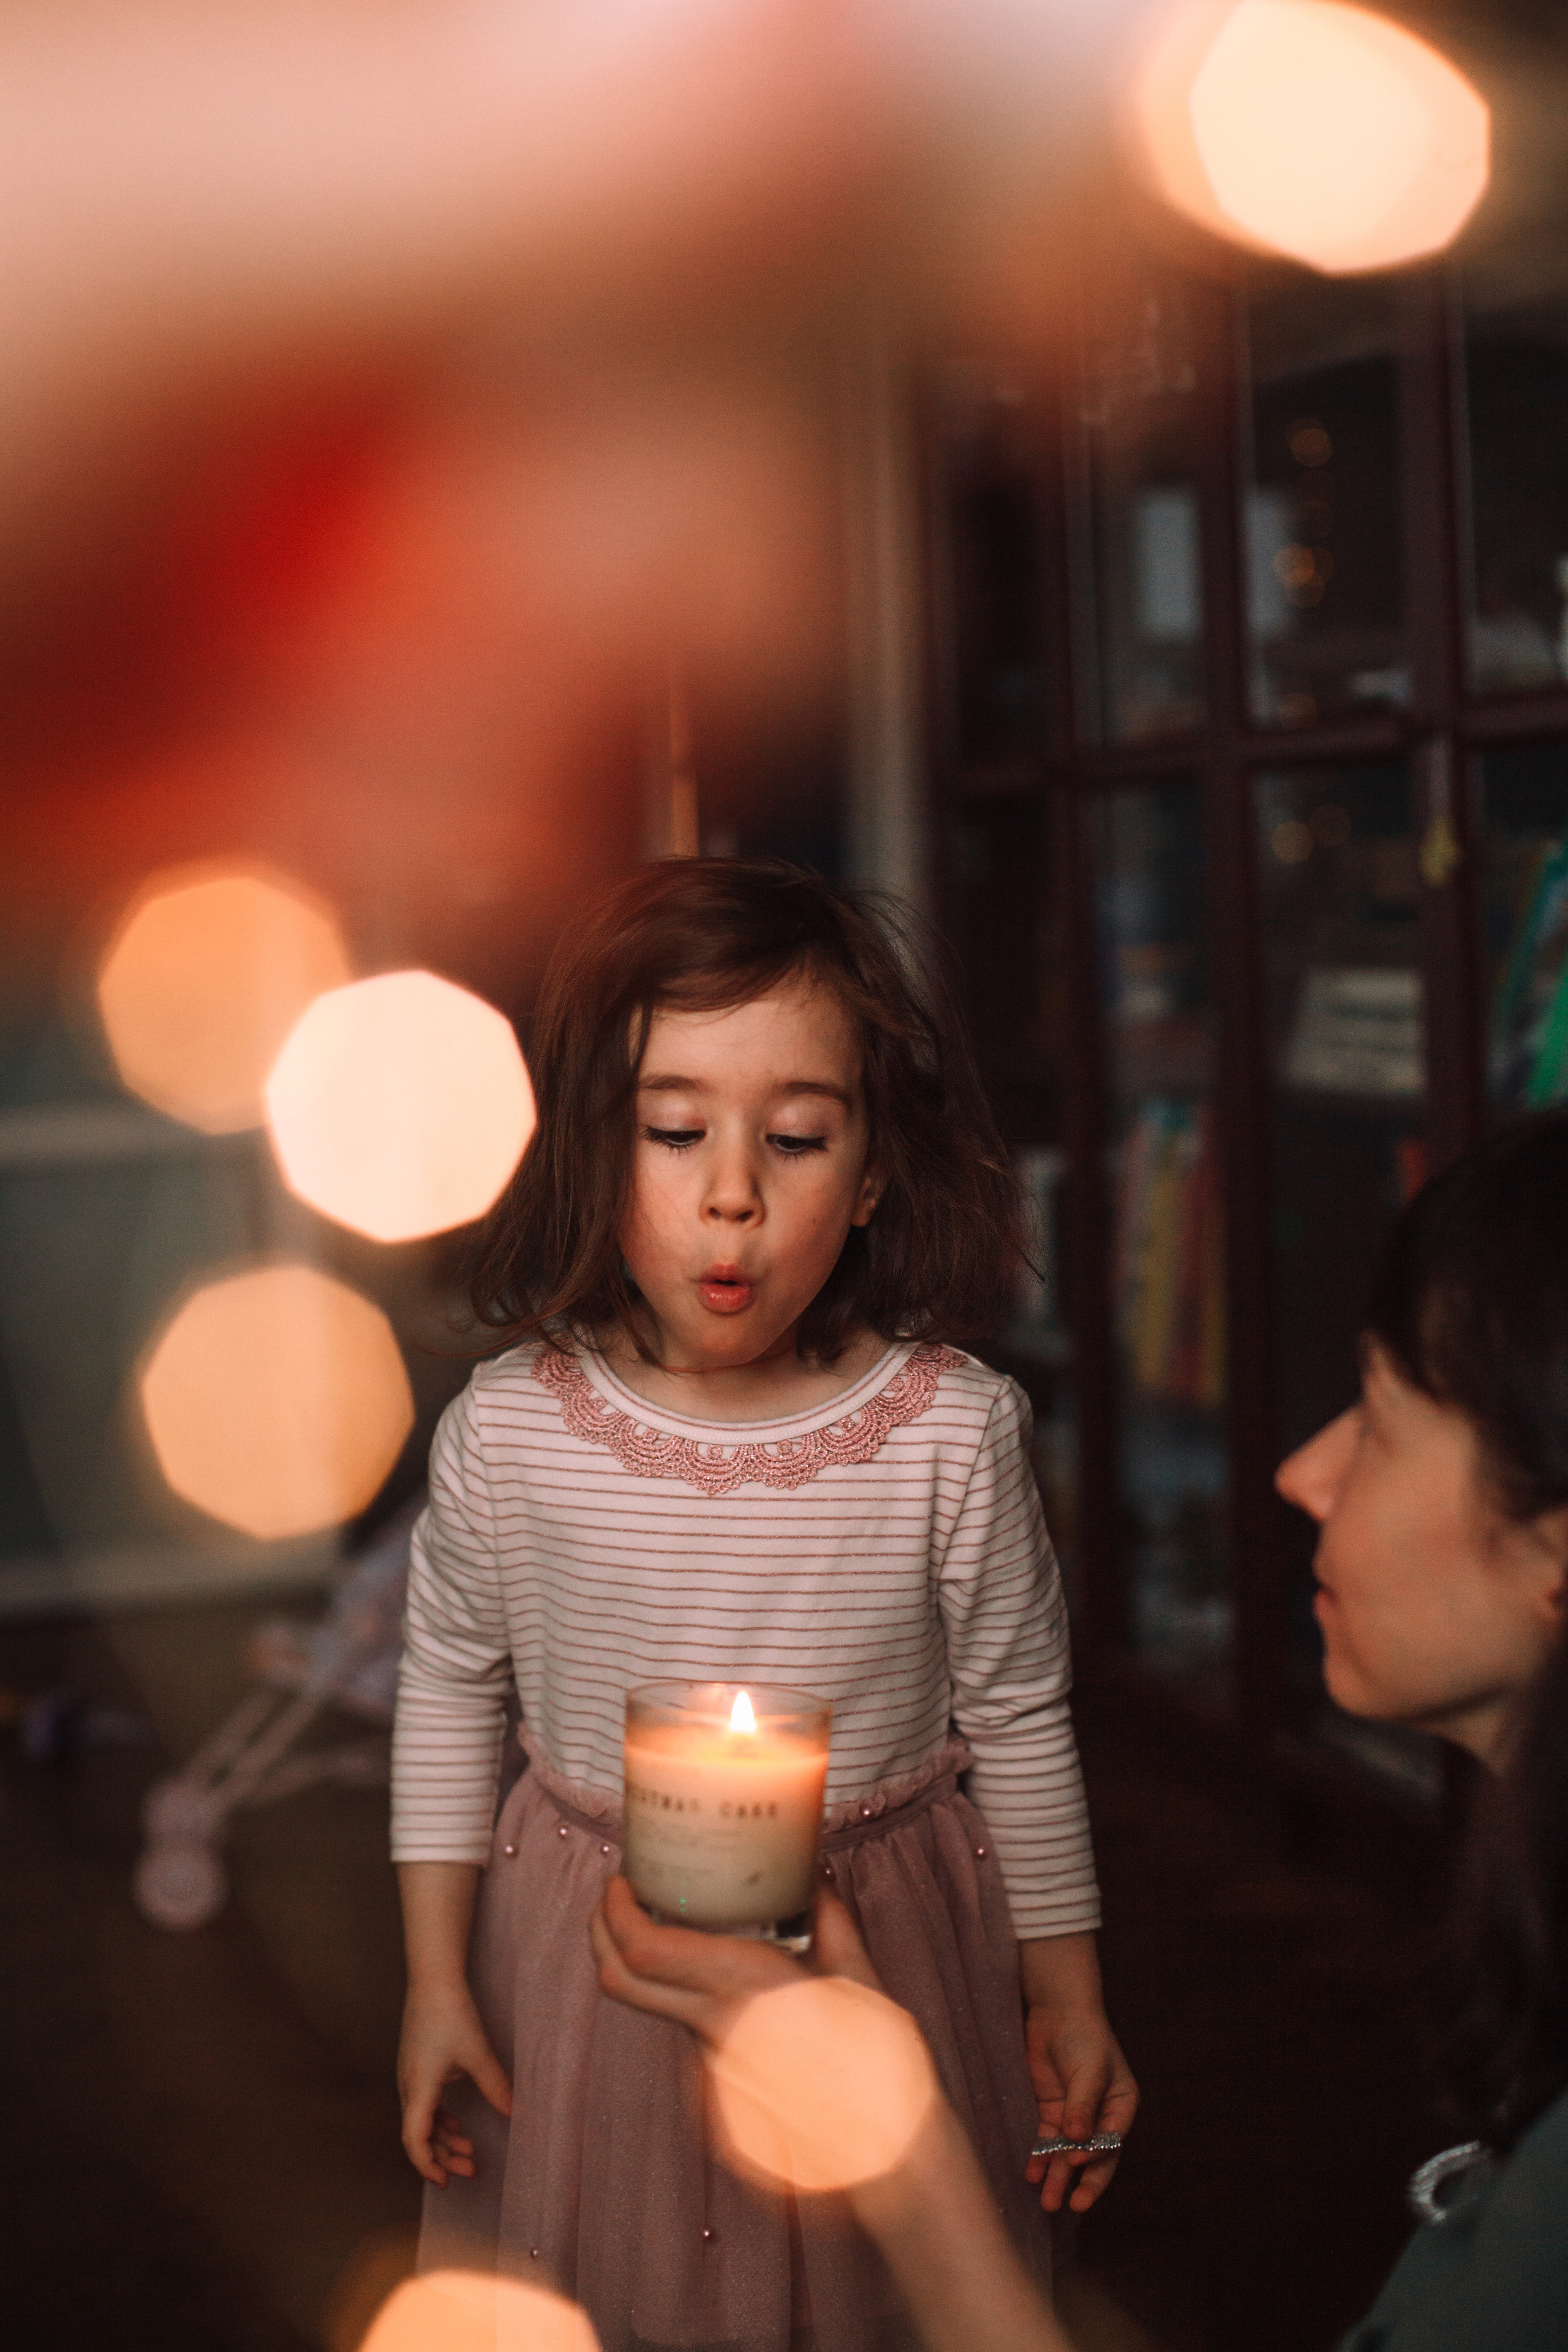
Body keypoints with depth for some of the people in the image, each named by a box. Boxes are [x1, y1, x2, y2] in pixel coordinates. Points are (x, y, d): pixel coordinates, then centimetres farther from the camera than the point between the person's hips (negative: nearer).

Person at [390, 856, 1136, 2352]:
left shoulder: (953, 1432, -15)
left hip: (882, 1943, 0)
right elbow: (450, 1692, 2)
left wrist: (1069, 1993, 3)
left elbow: (1018, 1719, -3)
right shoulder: (508, 1431, -13)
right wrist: (436, 1983, 4)